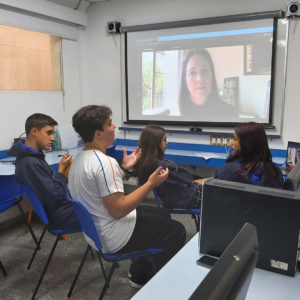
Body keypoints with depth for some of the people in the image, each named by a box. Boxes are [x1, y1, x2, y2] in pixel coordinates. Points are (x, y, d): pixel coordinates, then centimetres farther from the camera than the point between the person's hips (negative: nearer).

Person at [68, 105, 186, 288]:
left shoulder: (80, 158, 6)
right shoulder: (104, 162, -28)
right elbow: (118, 209, -28)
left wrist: (125, 168, 14)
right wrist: (151, 183, -22)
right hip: (112, 238, -10)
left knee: (163, 215, 23)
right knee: (177, 231, 0)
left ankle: (139, 276, 30)